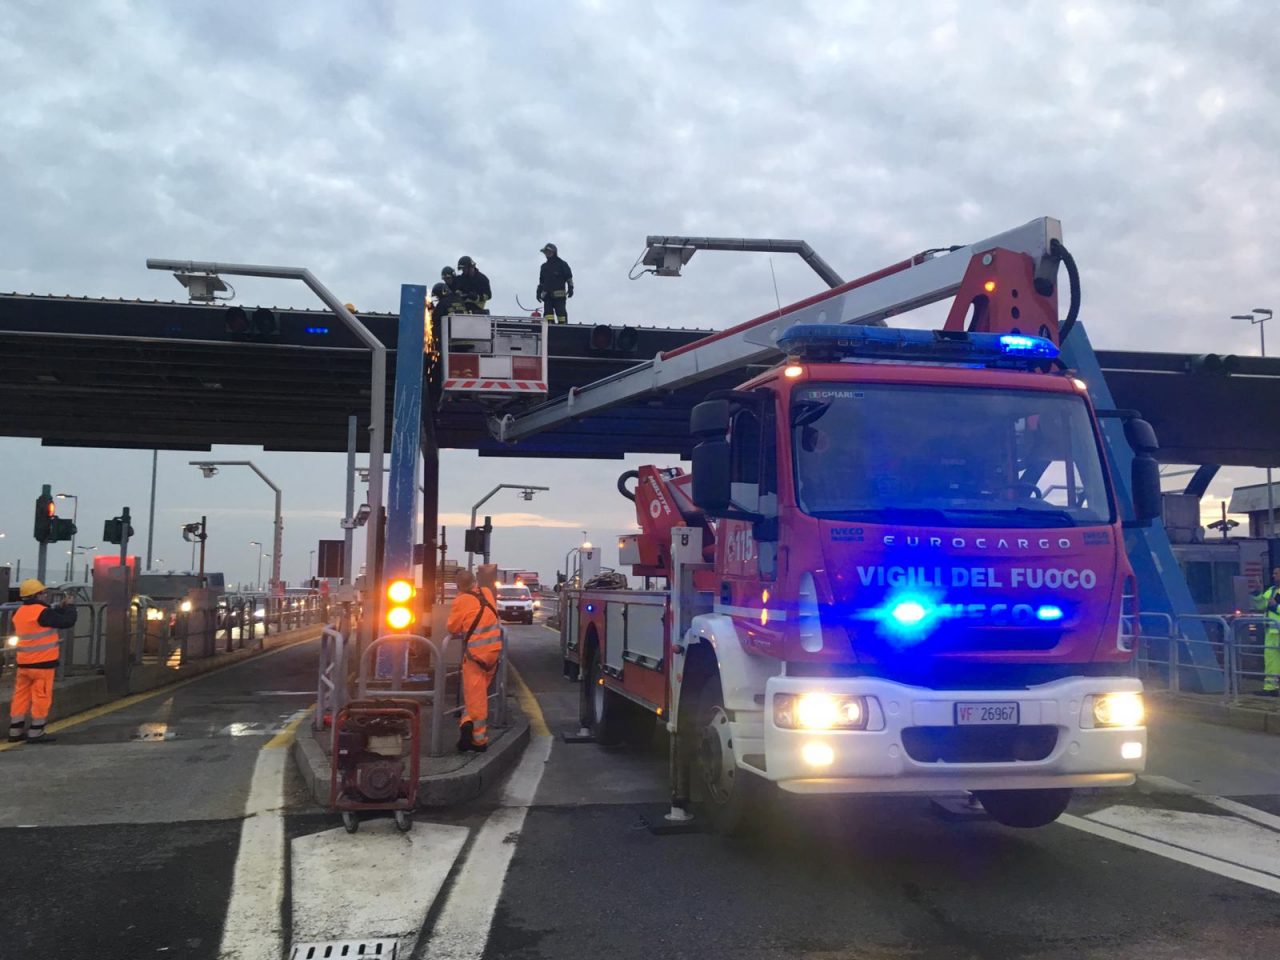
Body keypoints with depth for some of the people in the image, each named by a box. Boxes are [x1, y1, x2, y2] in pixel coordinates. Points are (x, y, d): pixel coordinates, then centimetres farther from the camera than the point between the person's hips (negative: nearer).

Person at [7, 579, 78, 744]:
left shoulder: (19, 613, 11)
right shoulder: (41, 612, -16)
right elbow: (67, 621, -13)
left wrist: (60, 607, 16)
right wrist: (69, 606, 2)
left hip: (24, 662, 8)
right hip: (42, 662, -8)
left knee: (21, 696, 12)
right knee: (41, 697, -1)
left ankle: (15, 731, 15)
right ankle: (35, 732, 1)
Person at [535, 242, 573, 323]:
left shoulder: (562, 264, 5)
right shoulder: (544, 266, 20)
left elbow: (569, 277, 2)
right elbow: (541, 281, 25)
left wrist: (570, 288, -7)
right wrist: (539, 291, 19)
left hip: (559, 295, -5)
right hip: (547, 295, 5)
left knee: (561, 312, -7)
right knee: (548, 312, -4)